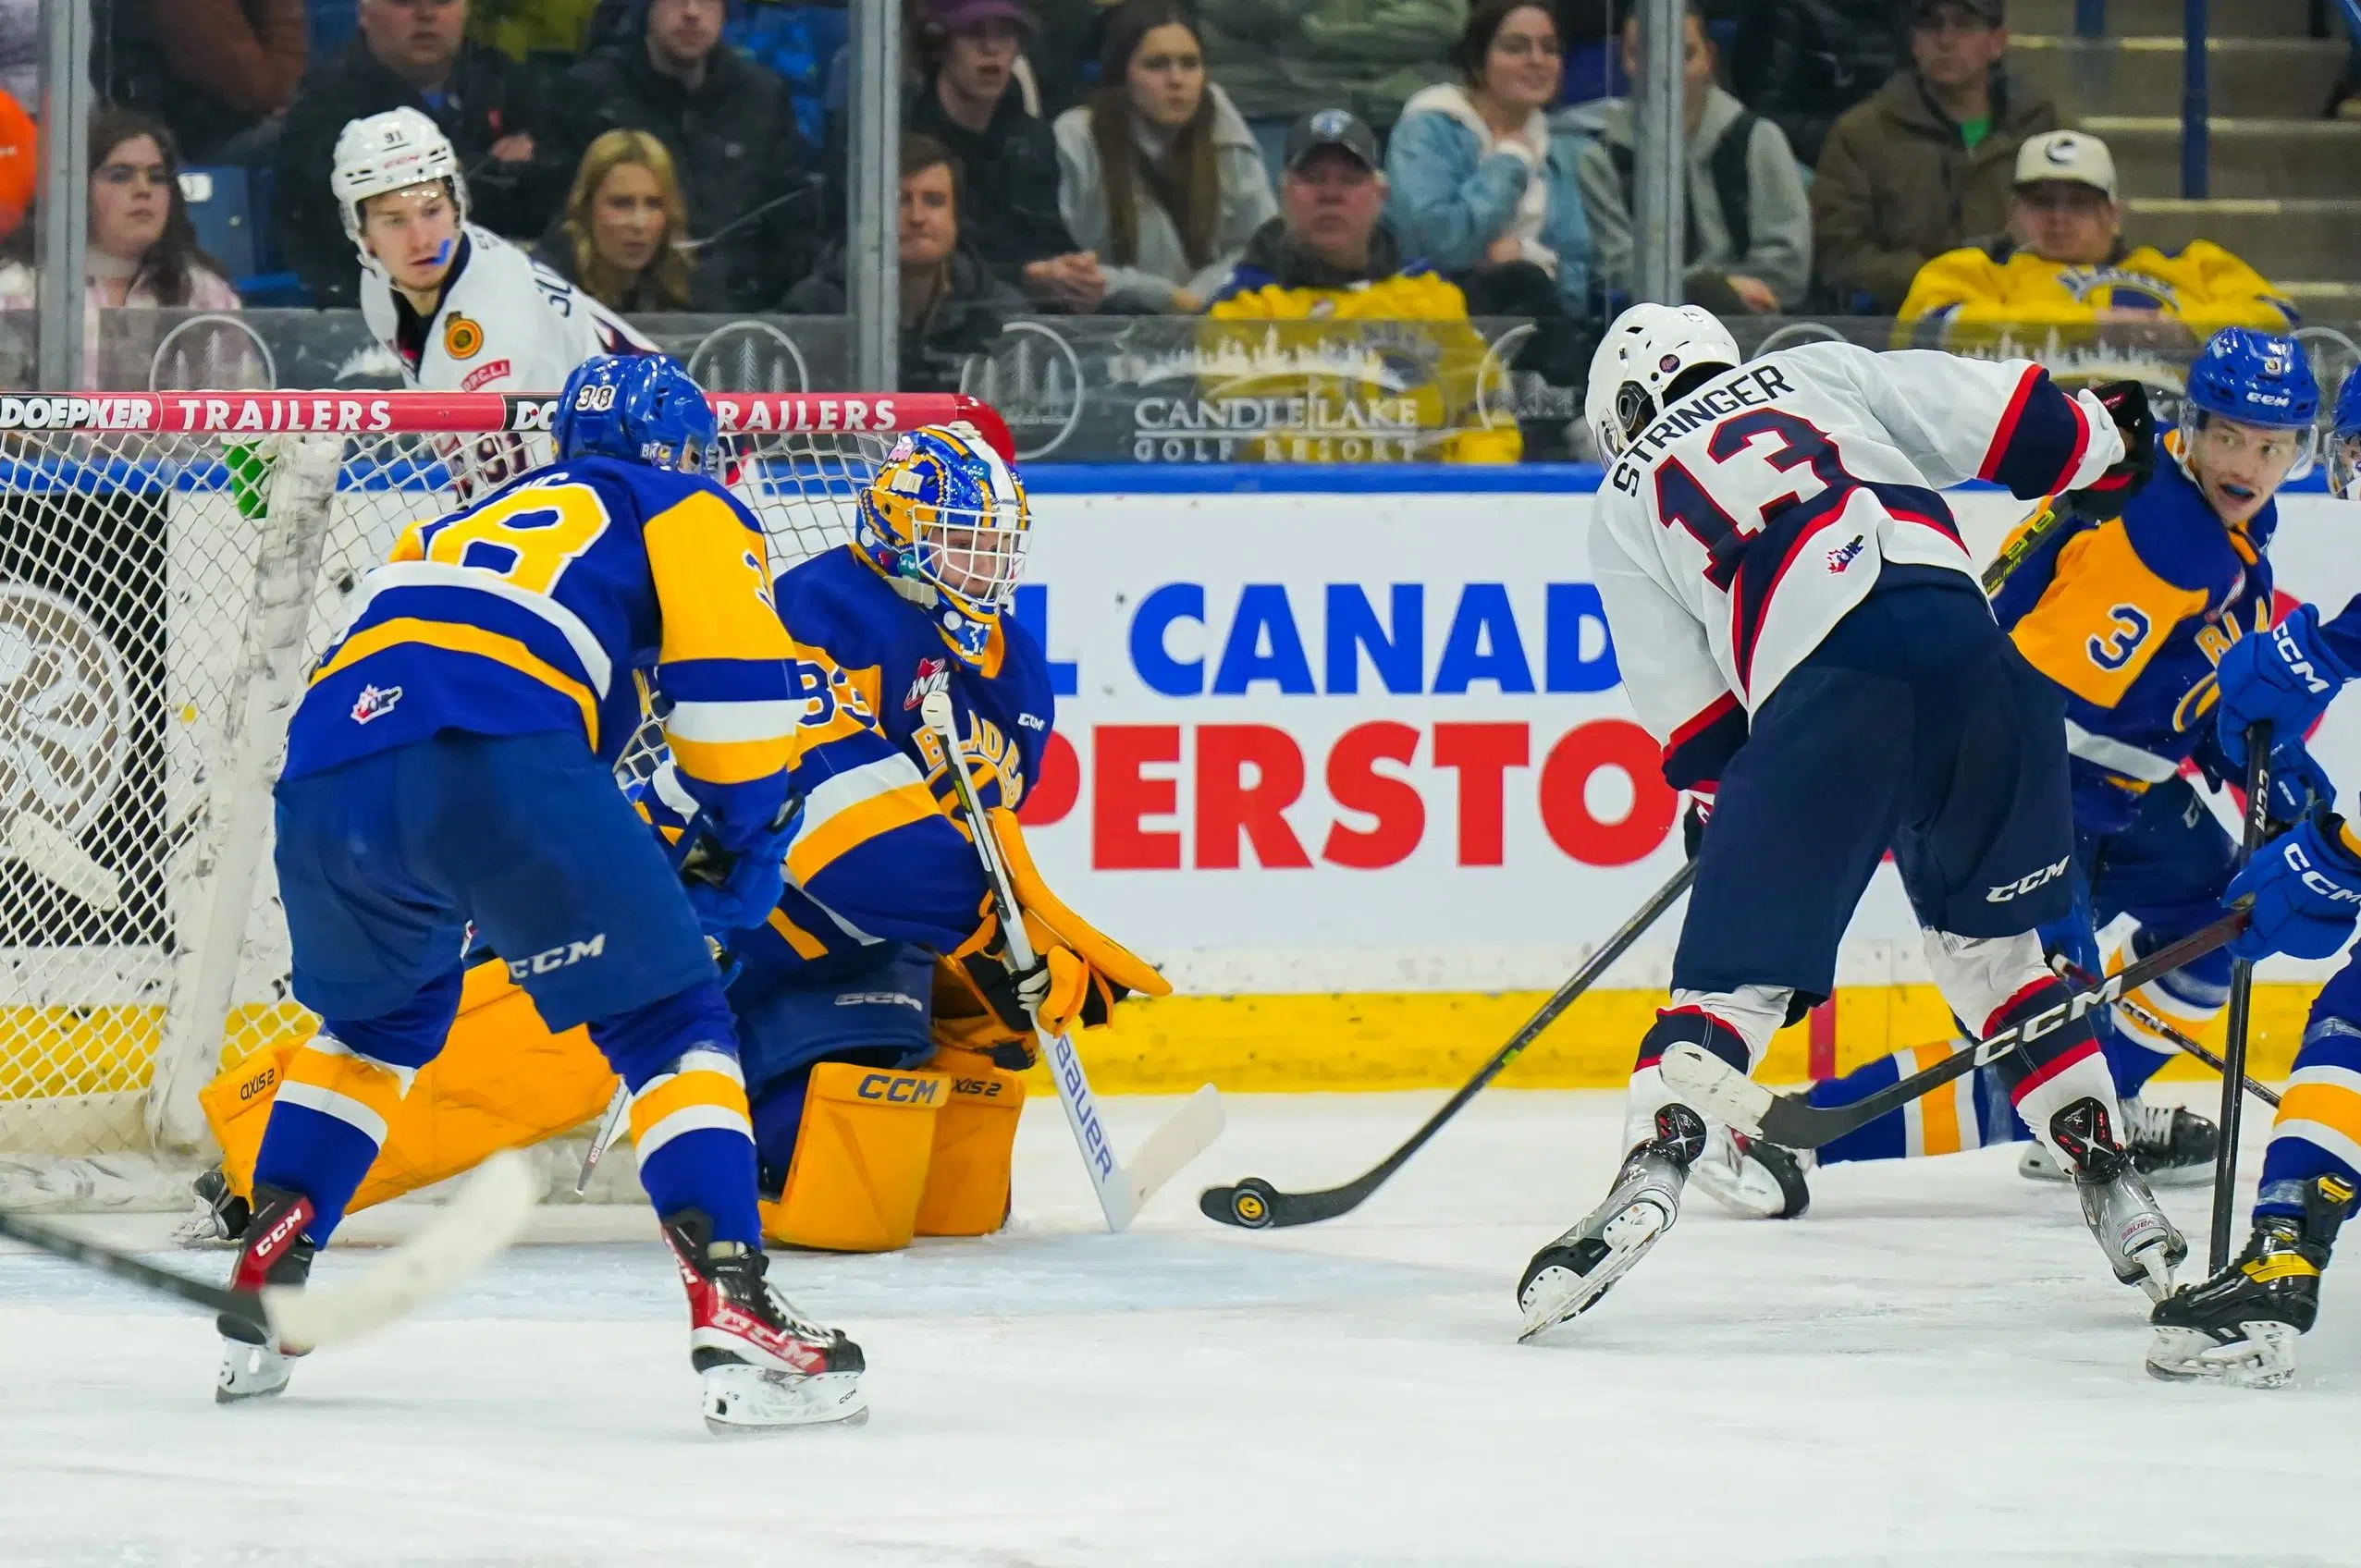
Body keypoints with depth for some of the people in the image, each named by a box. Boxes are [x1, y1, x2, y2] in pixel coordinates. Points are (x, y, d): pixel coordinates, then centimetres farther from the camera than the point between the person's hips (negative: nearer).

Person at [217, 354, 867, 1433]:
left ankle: (259, 1299, 29)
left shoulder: (455, 527, 40)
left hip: (325, 776, 6)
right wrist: (745, 839, 19)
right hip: (498, 764, -6)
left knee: (377, 1015, 32)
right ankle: (734, 1316, -16)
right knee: (668, 1016, 1)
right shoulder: (686, 512, 22)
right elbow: (731, 684, 7)